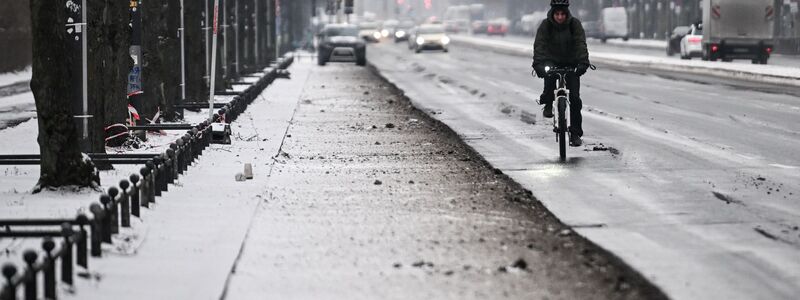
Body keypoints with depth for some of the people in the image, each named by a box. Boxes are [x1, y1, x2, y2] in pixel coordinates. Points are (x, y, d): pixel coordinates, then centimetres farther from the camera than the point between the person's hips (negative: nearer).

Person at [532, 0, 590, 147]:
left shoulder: (574, 24, -12)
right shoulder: (546, 25, -13)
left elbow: (581, 44, -22)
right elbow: (539, 45, -23)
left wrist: (583, 62, -39)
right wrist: (537, 63, -39)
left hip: (571, 64, 1)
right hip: (552, 61, -1)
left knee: (575, 98, -8)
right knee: (549, 74, -36)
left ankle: (575, 133, 1)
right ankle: (548, 104, -13)